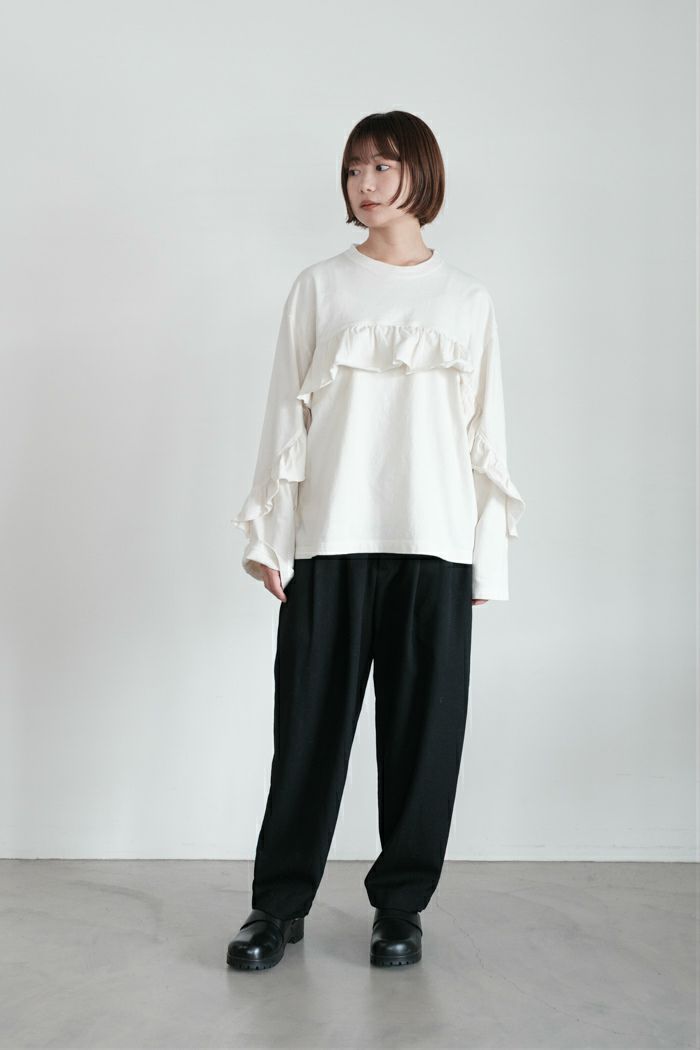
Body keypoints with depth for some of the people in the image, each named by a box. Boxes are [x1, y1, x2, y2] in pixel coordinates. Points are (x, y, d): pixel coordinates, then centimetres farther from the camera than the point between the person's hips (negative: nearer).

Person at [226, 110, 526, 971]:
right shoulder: (319, 287, 10)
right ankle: (280, 903, 14)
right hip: (331, 540, -1)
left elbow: (485, 432, 10)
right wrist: (268, 536, 1)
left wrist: (489, 557, 5)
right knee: (311, 723, 1)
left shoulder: (467, 300, 12)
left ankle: (400, 904, 16)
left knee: (424, 725, 2)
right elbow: (286, 414, 7)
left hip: (435, 543, 1)